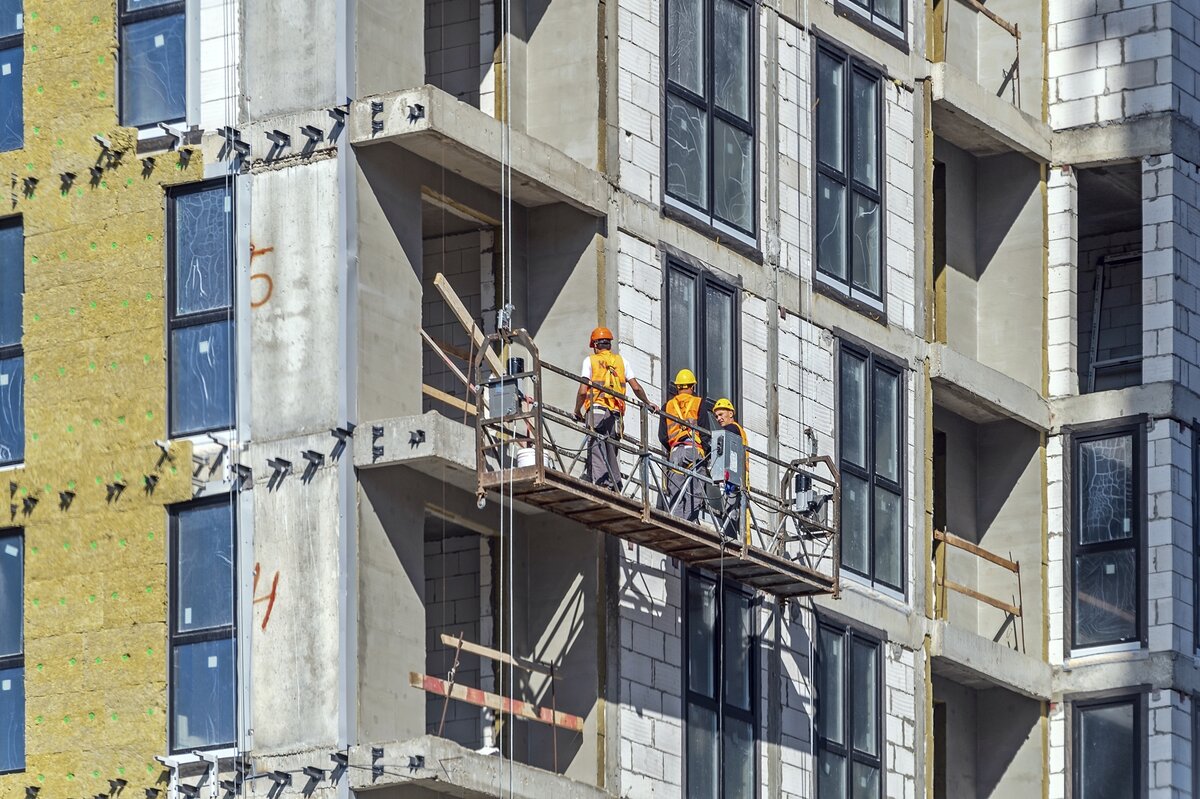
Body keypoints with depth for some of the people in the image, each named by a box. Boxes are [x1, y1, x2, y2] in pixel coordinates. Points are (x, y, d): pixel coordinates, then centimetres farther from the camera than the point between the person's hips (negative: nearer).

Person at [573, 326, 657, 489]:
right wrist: (647, 403, 27)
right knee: (611, 451, 9)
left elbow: (583, 390, -1)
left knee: (597, 451, -11)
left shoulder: (590, 360, 7)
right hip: (615, 413, 4)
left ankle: (599, 482, -25)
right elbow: (636, 387, 12)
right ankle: (615, 485, 2)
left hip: (596, 409, -4)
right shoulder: (621, 360, 16)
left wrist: (577, 411, 12)